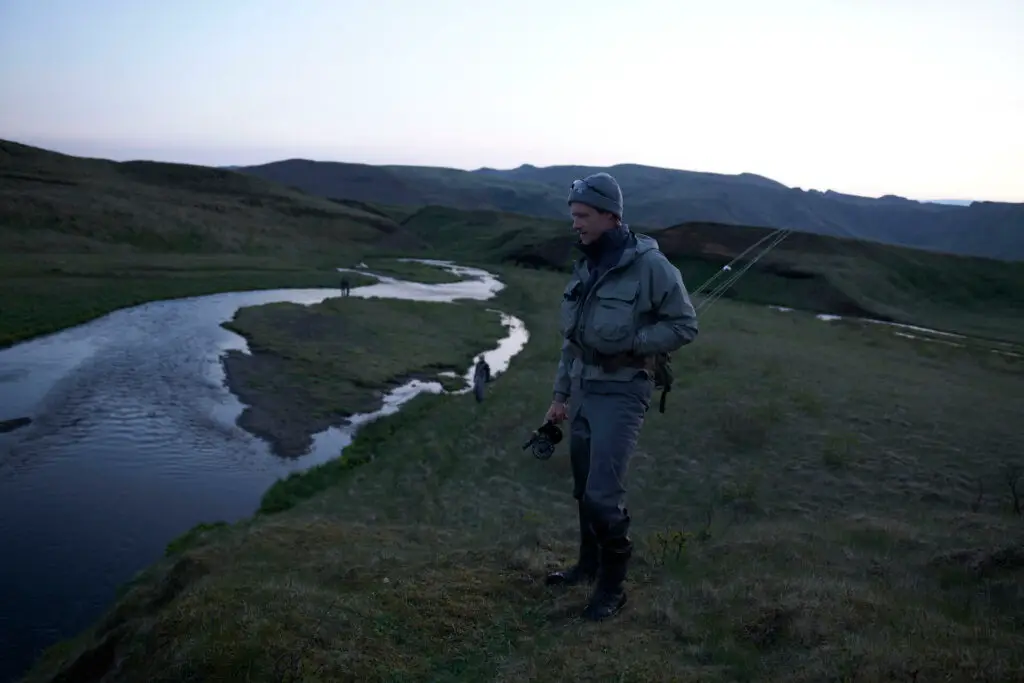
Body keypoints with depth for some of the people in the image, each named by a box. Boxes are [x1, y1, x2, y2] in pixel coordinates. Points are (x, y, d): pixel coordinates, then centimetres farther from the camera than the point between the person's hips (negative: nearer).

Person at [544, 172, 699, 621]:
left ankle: (613, 585, 11)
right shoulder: (585, 267, 8)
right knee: (584, 489, 16)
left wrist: (629, 343, -19)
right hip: (583, 391, 7)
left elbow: (684, 326, -10)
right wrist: (560, 394, 15)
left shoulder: (650, 265, -15)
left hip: (622, 394, -7)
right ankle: (589, 564, 35)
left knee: (603, 494, -8)